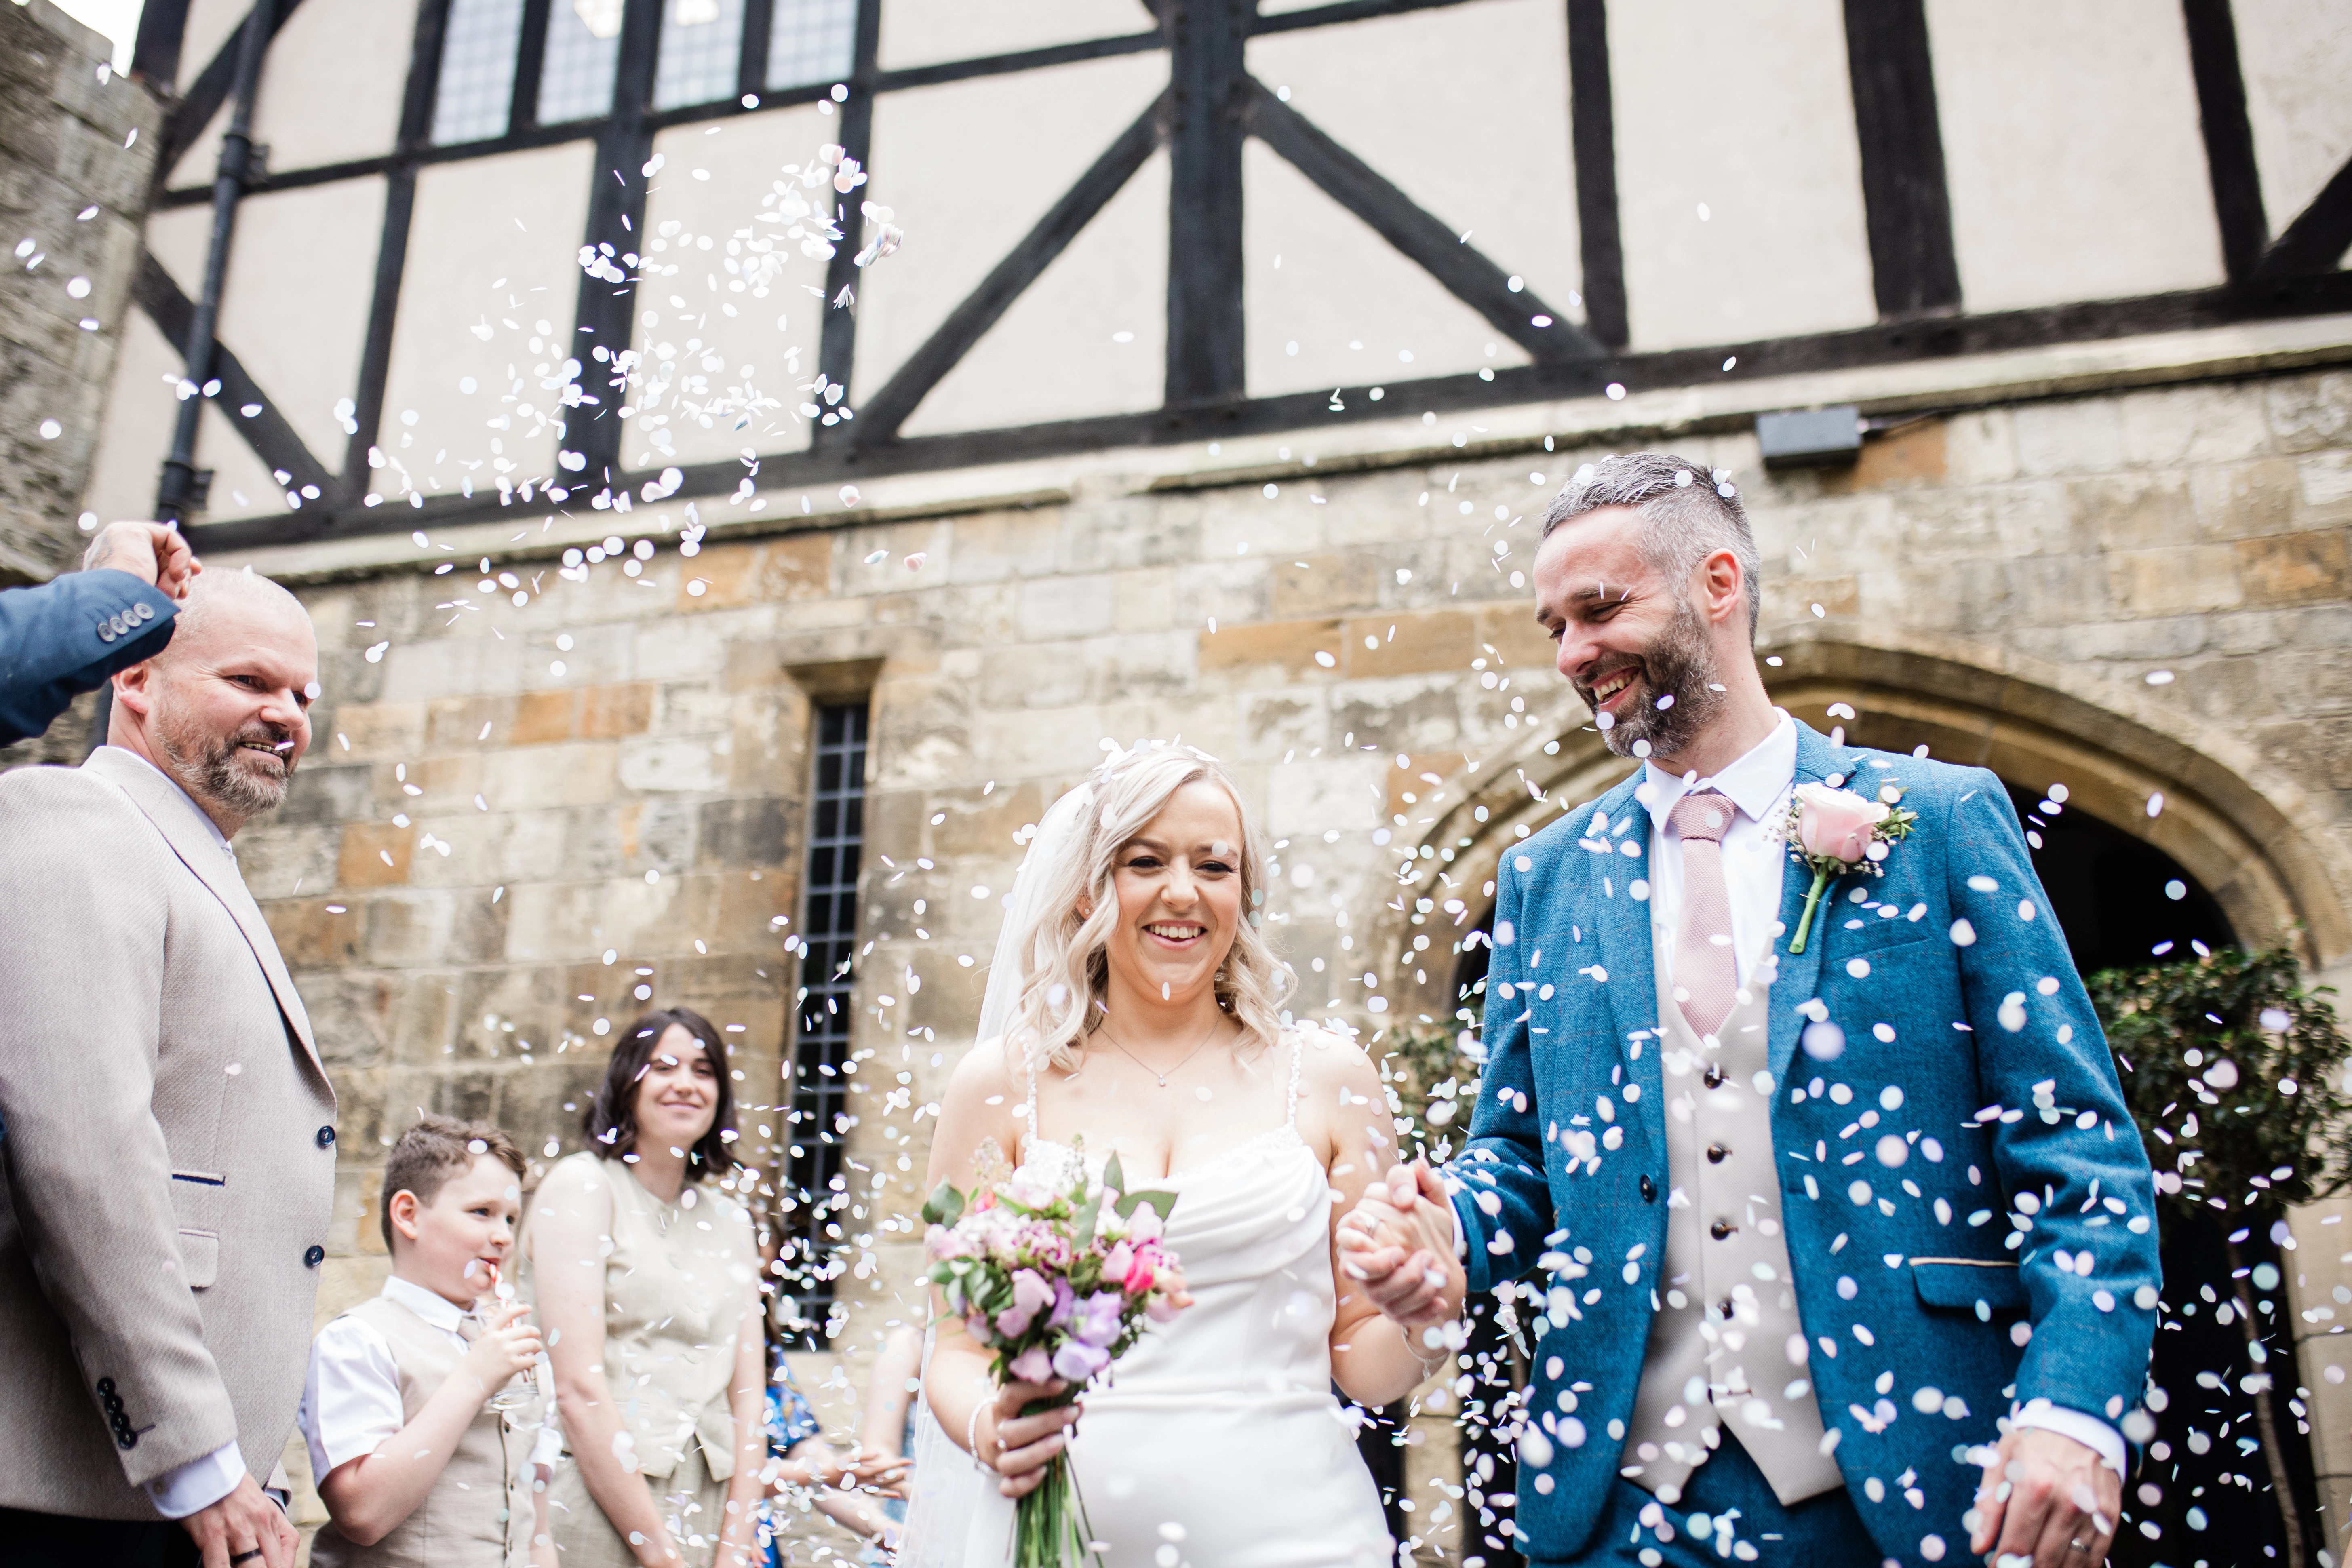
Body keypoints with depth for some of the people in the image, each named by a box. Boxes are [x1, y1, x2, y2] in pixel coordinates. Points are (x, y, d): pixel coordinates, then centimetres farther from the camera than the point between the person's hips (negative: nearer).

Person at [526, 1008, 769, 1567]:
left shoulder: (728, 1217, 12)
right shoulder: (581, 1186, -4)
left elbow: (747, 1391, 6)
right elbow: (578, 1388, -12)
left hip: (707, 1518, 4)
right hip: (598, 1516, -4)